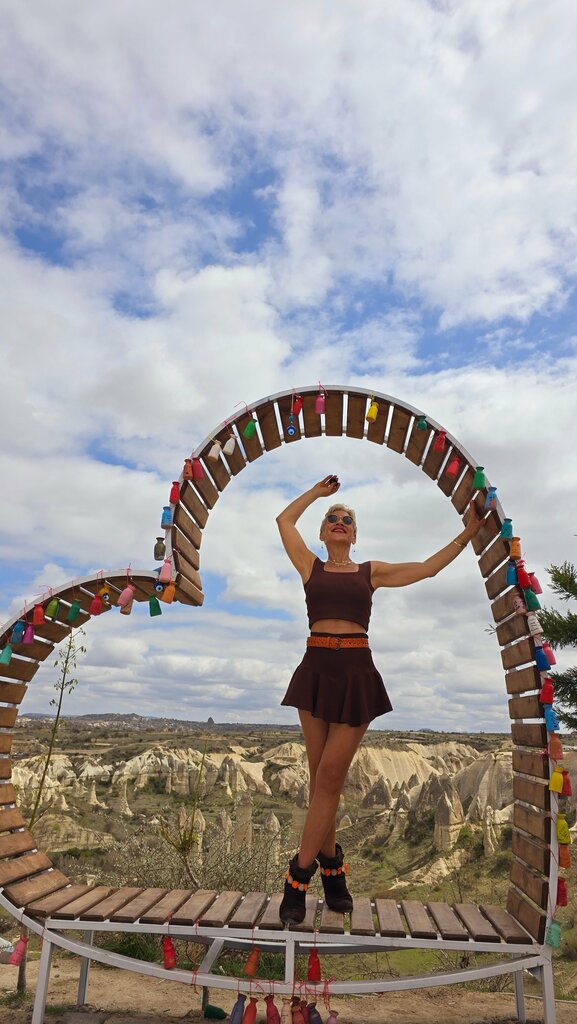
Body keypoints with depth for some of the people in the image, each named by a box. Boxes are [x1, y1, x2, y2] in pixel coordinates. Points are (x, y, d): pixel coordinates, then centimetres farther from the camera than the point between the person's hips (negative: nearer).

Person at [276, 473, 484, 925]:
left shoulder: (371, 571, 12)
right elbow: (284, 520, 14)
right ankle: (331, 867, 23)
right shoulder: (311, 566, 12)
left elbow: (427, 568, 14)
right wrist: (318, 491, 26)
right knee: (322, 778, 7)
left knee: (329, 777, -3)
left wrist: (467, 534, 13)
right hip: (317, 670, 1)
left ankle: (300, 875, 7)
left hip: (356, 673, -1)